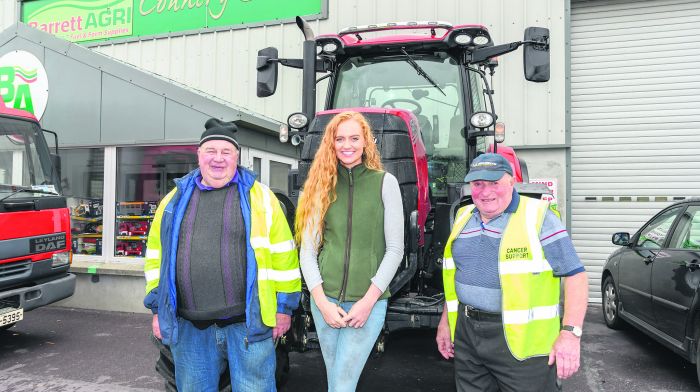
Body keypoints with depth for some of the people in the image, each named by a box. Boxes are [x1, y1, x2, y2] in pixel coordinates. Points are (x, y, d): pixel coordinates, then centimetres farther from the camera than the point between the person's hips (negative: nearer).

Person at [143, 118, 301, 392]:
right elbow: (156, 255, 14)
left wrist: (284, 306, -2)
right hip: (189, 328, 3)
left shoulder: (259, 196, 0)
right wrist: (158, 309, 11)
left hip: (248, 322, -3)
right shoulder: (176, 199, 10)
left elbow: (283, 255, -2)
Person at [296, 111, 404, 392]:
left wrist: (368, 300, -10)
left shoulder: (385, 182, -2)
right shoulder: (322, 183, 5)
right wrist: (321, 301, -7)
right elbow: (307, 248, 2)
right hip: (325, 300, 3)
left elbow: (395, 249, -4)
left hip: (368, 301, -3)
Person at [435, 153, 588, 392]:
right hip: (466, 335, 6)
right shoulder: (464, 218, 10)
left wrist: (570, 333, -19)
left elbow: (575, 276, -11)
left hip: (522, 342, -5)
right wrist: (445, 322, 18)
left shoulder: (537, 217, -9)